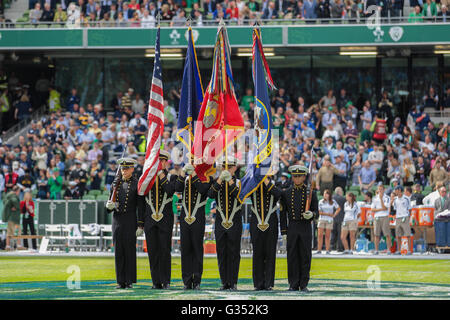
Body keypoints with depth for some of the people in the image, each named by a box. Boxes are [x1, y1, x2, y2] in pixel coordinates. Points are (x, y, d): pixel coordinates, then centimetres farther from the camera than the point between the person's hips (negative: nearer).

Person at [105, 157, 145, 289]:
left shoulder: (137, 184, -2)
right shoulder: (116, 183, 12)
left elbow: (140, 206, -4)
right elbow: (110, 202, 16)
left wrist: (140, 225, -9)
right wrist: (109, 205, -9)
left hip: (130, 221, -4)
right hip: (117, 220, 4)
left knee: (130, 250, -3)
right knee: (118, 251, 3)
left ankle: (130, 281, 2)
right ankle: (121, 281, 6)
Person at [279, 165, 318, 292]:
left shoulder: (310, 193, 3)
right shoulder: (286, 193, 7)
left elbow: (316, 213, 5)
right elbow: (282, 214, 7)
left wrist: (311, 214, -19)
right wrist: (284, 232, 1)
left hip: (306, 228, -1)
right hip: (292, 228, 1)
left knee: (305, 256, -1)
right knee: (292, 257, 0)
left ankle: (304, 285, 5)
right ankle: (293, 285, 5)